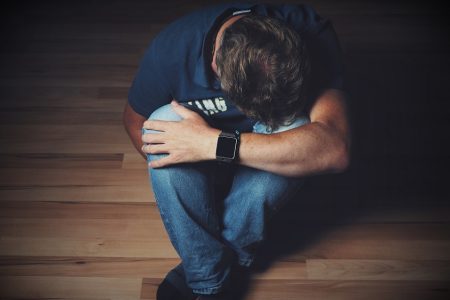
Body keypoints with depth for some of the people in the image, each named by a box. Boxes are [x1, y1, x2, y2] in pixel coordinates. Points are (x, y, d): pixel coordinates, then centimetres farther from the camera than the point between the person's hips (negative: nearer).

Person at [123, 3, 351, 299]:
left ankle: (230, 250, -14)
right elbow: (135, 119, -7)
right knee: (164, 122, -30)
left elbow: (335, 149, -43)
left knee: (294, 129, -33)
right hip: (203, 174, 1)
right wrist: (178, 181, -18)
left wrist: (216, 144, -47)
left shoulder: (313, 36, -30)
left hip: (268, 167, 0)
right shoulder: (172, 49, -27)